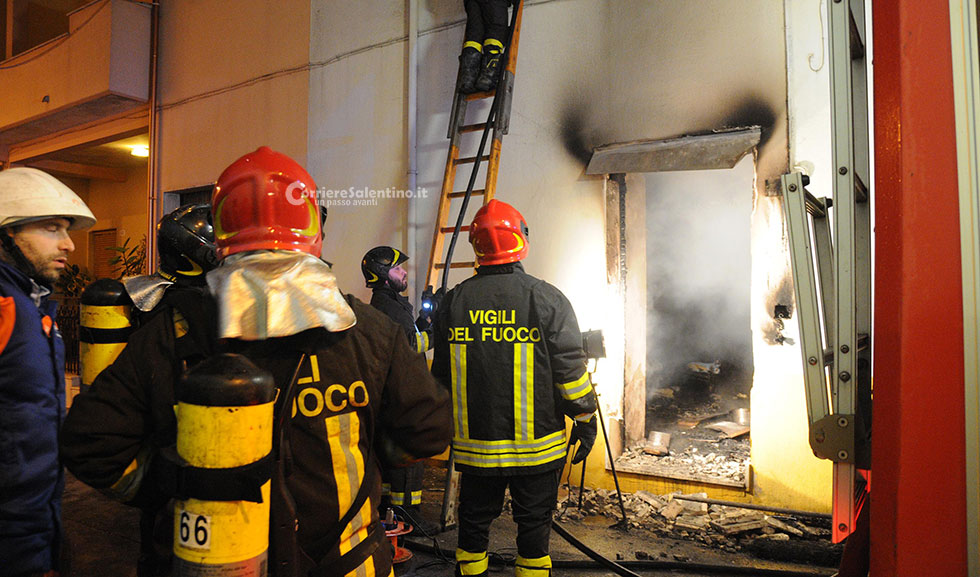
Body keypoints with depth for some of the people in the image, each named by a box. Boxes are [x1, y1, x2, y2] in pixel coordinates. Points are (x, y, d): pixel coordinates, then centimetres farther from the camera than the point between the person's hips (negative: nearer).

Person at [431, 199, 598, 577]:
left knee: (474, 522, 18)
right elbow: (570, 370, -9)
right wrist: (586, 421, 4)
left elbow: (441, 375, 7)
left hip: (474, 443, 3)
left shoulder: (453, 302, -1)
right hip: (537, 445, -2)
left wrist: (445, 426, 20)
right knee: (534, 524, 13)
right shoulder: (548, 300, -10)